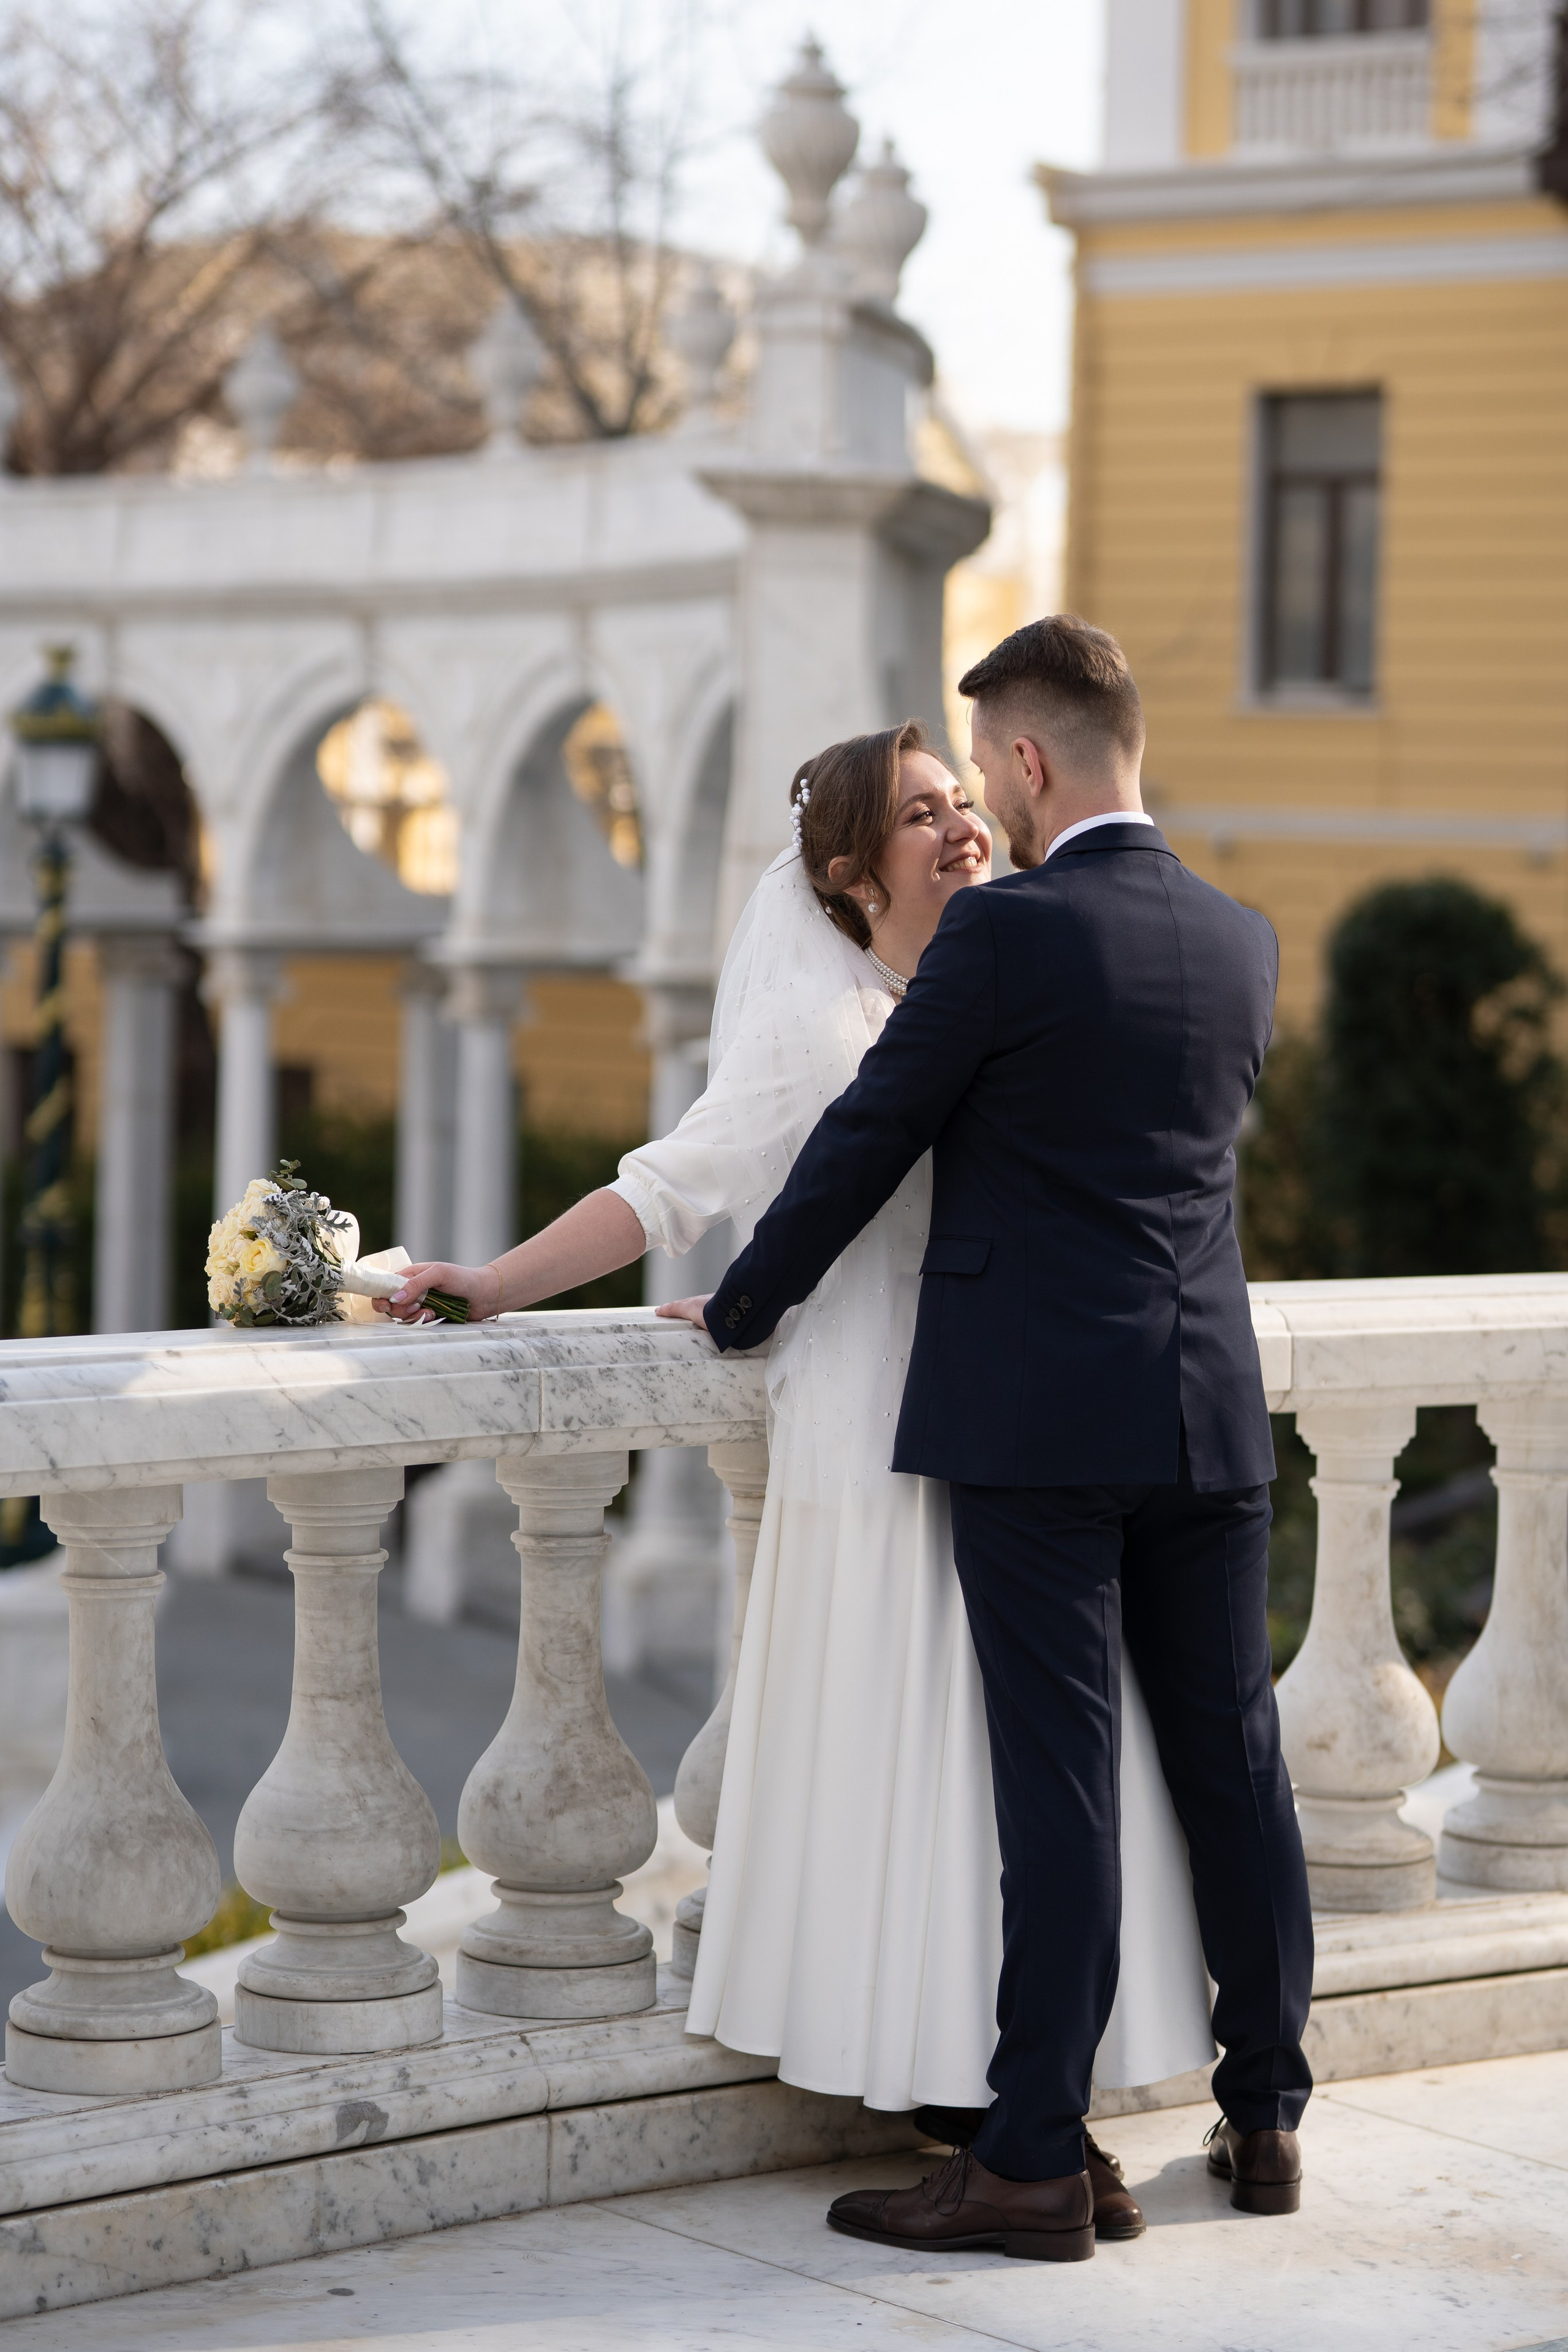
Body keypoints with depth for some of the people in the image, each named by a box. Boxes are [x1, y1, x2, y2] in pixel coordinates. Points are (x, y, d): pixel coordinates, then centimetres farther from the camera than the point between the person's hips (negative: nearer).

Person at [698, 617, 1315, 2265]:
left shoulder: (1004, 932, -11)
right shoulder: (1241, 942, 9)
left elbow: (867, 1139, -6)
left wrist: (740, 1311, 9)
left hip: (1037, 1415, -6)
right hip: (1210, 1406, 6)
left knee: (1060, 1778, -6)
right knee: (1231, 1761, 12)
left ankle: (1034, 2162, -3)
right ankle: (1265, 2120, 21)